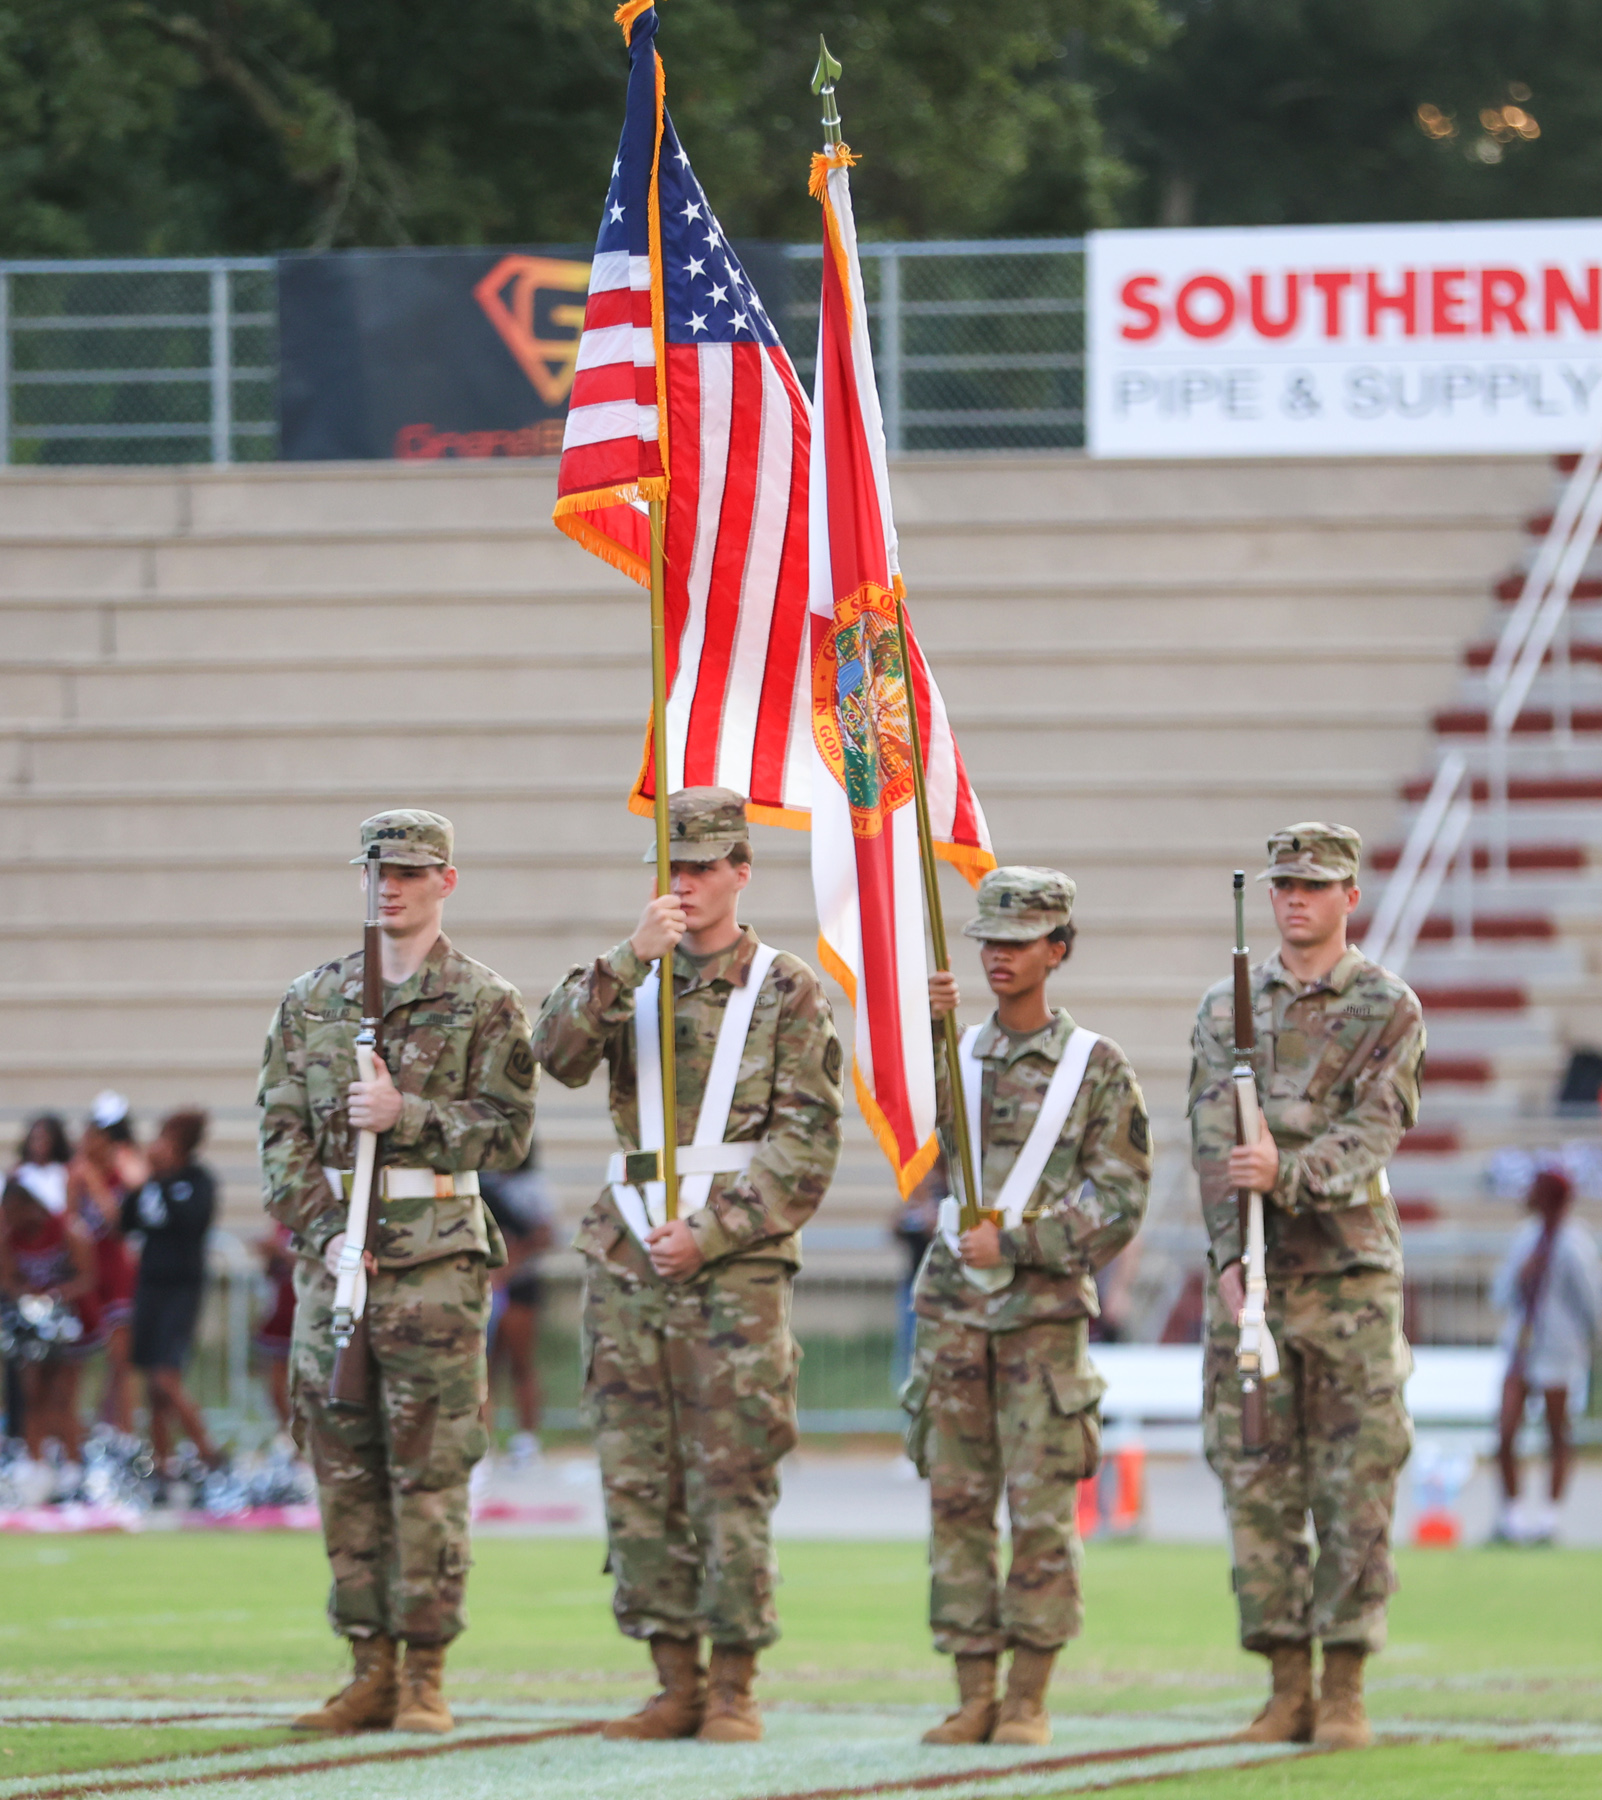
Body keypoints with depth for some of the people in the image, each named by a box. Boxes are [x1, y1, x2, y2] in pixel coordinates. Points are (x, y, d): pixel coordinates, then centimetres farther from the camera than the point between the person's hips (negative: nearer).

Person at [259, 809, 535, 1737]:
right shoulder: (313, 1000, 12)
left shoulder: (487, 1003, 2)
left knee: (429, 1469, -5)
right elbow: (281, 1131, 8)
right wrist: (324, 1232, -5)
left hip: (437, 1257, -4)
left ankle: (427, 1676, -2)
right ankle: (371, 1670, 9)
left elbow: (508, 1132, -3)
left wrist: (408, 1115, -15)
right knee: (345, 1468, 4)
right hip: (331, 1252, 4)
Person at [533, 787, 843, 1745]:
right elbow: (559, 1054, -7)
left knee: (732, 1480, -6)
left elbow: (808, 1145, -4)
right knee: (639, 1483, 3)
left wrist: (712, 1234, -12)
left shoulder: (788, 990, 2)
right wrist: (631, 958, -18)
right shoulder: (630, 978, 12)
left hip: (737, 1265, -4)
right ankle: (677, 1684, 9)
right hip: (628, 1260, 4)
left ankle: (735, 1689, -1)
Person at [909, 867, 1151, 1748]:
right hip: (951, 1307, 3)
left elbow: (1119, 1201, -4)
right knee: (957, 1505, 2)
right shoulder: (957, 1055, 11)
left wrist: (1014, 1243, -13)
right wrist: (922, 1029, -18)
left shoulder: (1097, 1068, 1)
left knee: (1041, 1509, -4)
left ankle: (1029, 1699, 2)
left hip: (1045, 1311, -3)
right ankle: (974, 1698, 7)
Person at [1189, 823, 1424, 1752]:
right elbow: (1213, 1143, 0)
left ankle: (1345, 1692, -1)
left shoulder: (1388, 1008, 1)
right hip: (1248, 1277, 3)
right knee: (1257, 1485, 2)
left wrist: (1286, 1175, -29)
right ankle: (1287, 1688, 8)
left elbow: (1372, 1135, -12)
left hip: (1351, 1271, -3)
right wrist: (1231, 1255, -13)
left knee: (1355, 1490, -4)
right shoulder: (1228, 1009, 10)